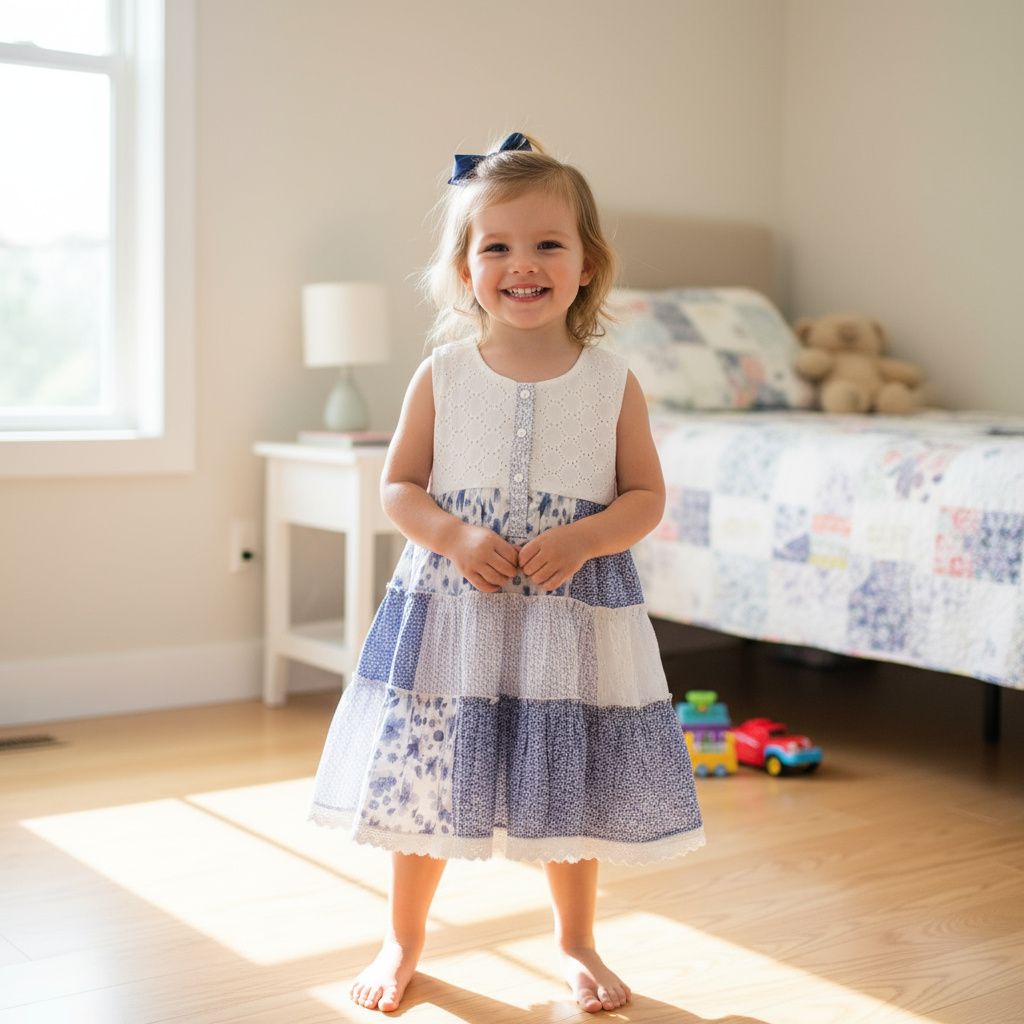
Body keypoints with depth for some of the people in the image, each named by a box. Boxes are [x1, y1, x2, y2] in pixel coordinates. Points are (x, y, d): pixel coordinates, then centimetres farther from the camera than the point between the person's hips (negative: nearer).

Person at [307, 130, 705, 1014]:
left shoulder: (612, 383, -2)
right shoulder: (441, 375, -2)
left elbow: (647, 497, 0)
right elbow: (399, 486, 1)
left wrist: (579, 541, -18)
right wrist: (455, 536, -17)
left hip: (575, 617, 0)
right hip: (450, 609, 0)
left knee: (572, 786, 12)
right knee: (423, 778, 9)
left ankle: (576, 943, 36)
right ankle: (404, 941, 32)